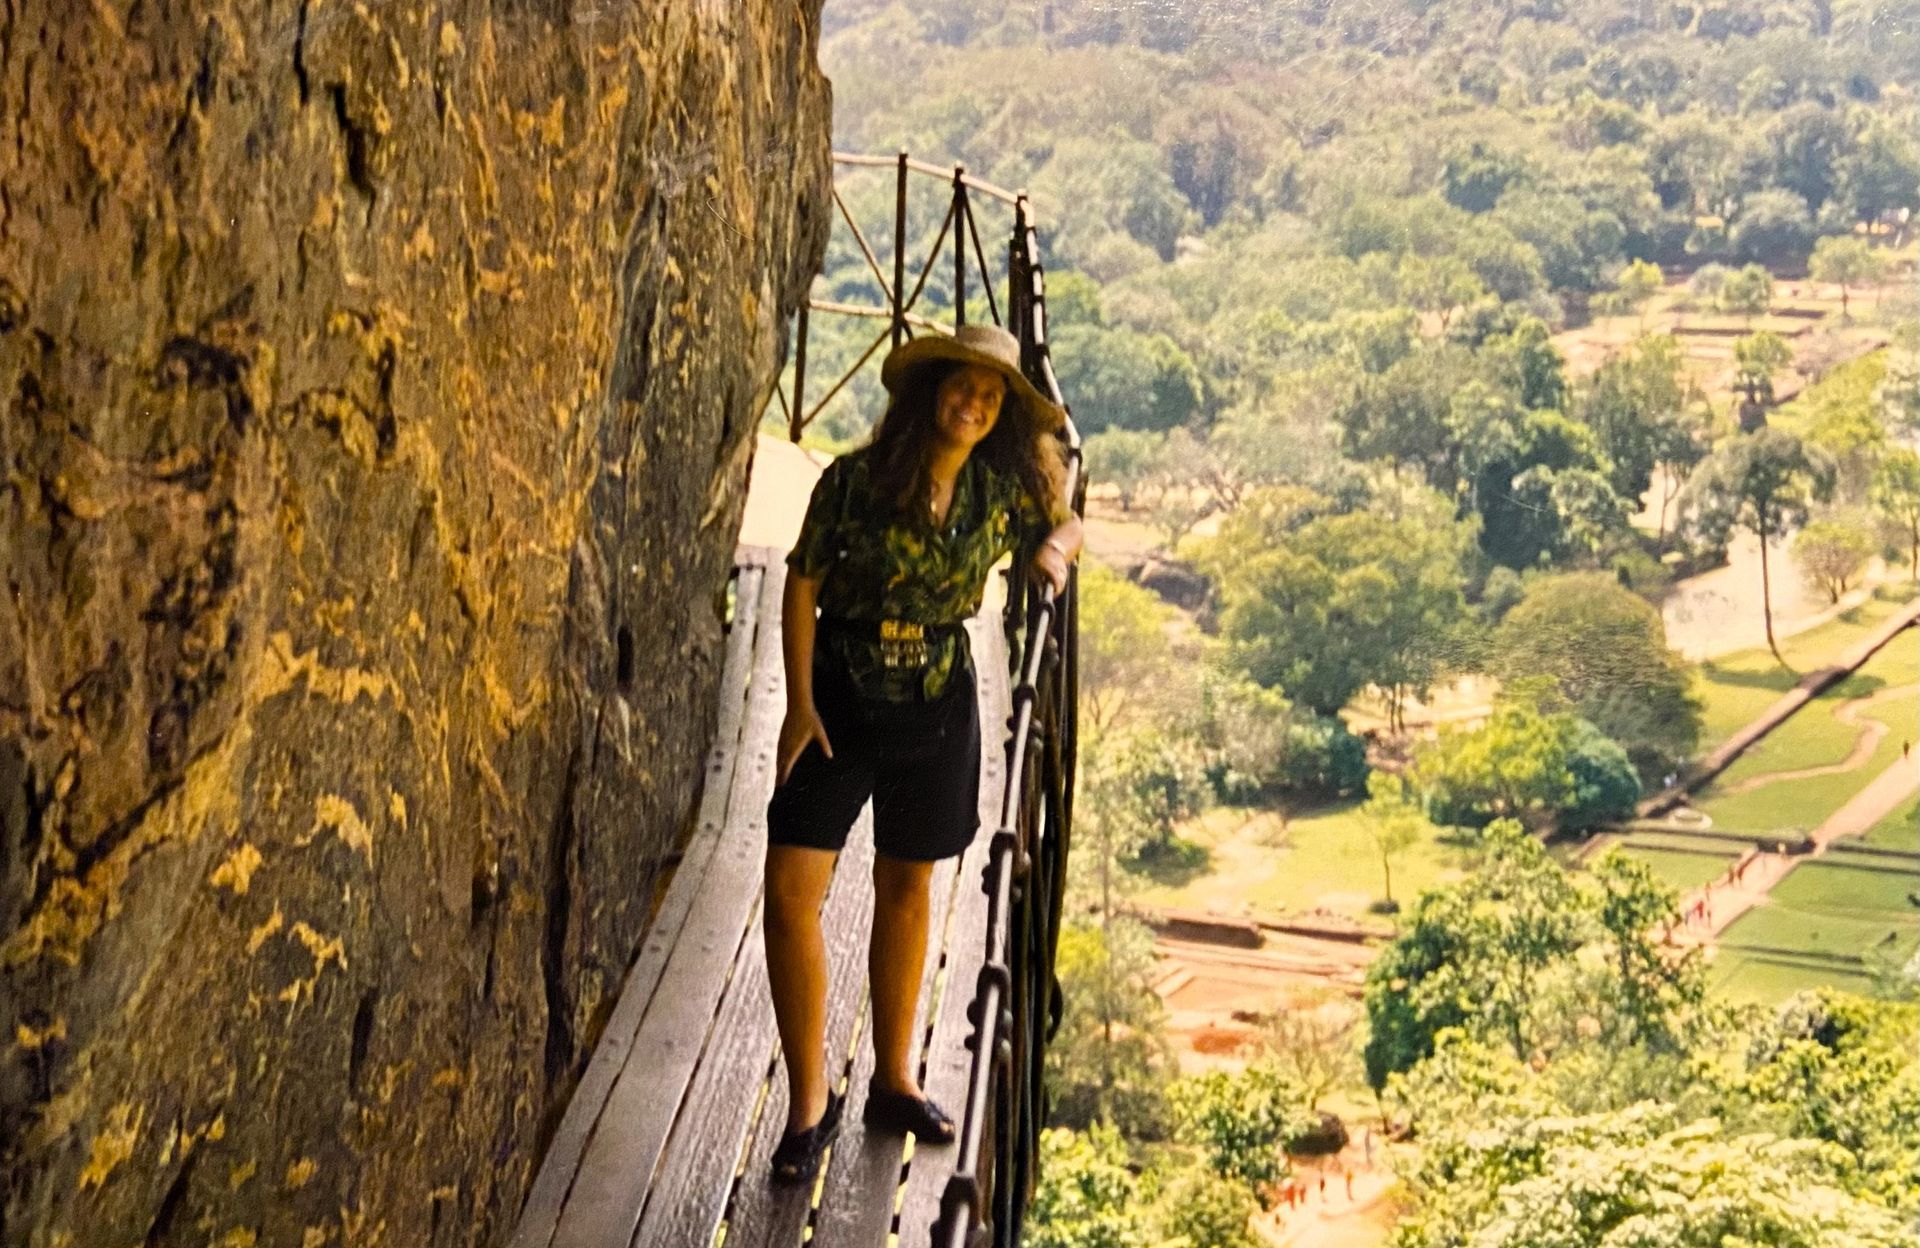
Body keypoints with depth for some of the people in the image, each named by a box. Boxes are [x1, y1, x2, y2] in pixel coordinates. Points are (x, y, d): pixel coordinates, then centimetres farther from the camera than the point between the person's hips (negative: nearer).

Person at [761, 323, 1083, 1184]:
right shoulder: (855, 480, -13)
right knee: (790, 890, -11)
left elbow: (1063, 524, 17)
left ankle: (893, 1081, 30)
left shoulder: (1004, 490, -4)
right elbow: (803, 582, -7)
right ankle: (809, 1102, 3)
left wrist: (1055, 550, -6)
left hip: (937, 704, 3)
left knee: (906, 887, 14)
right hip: (841, 697, -3)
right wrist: (800, 701, -10)